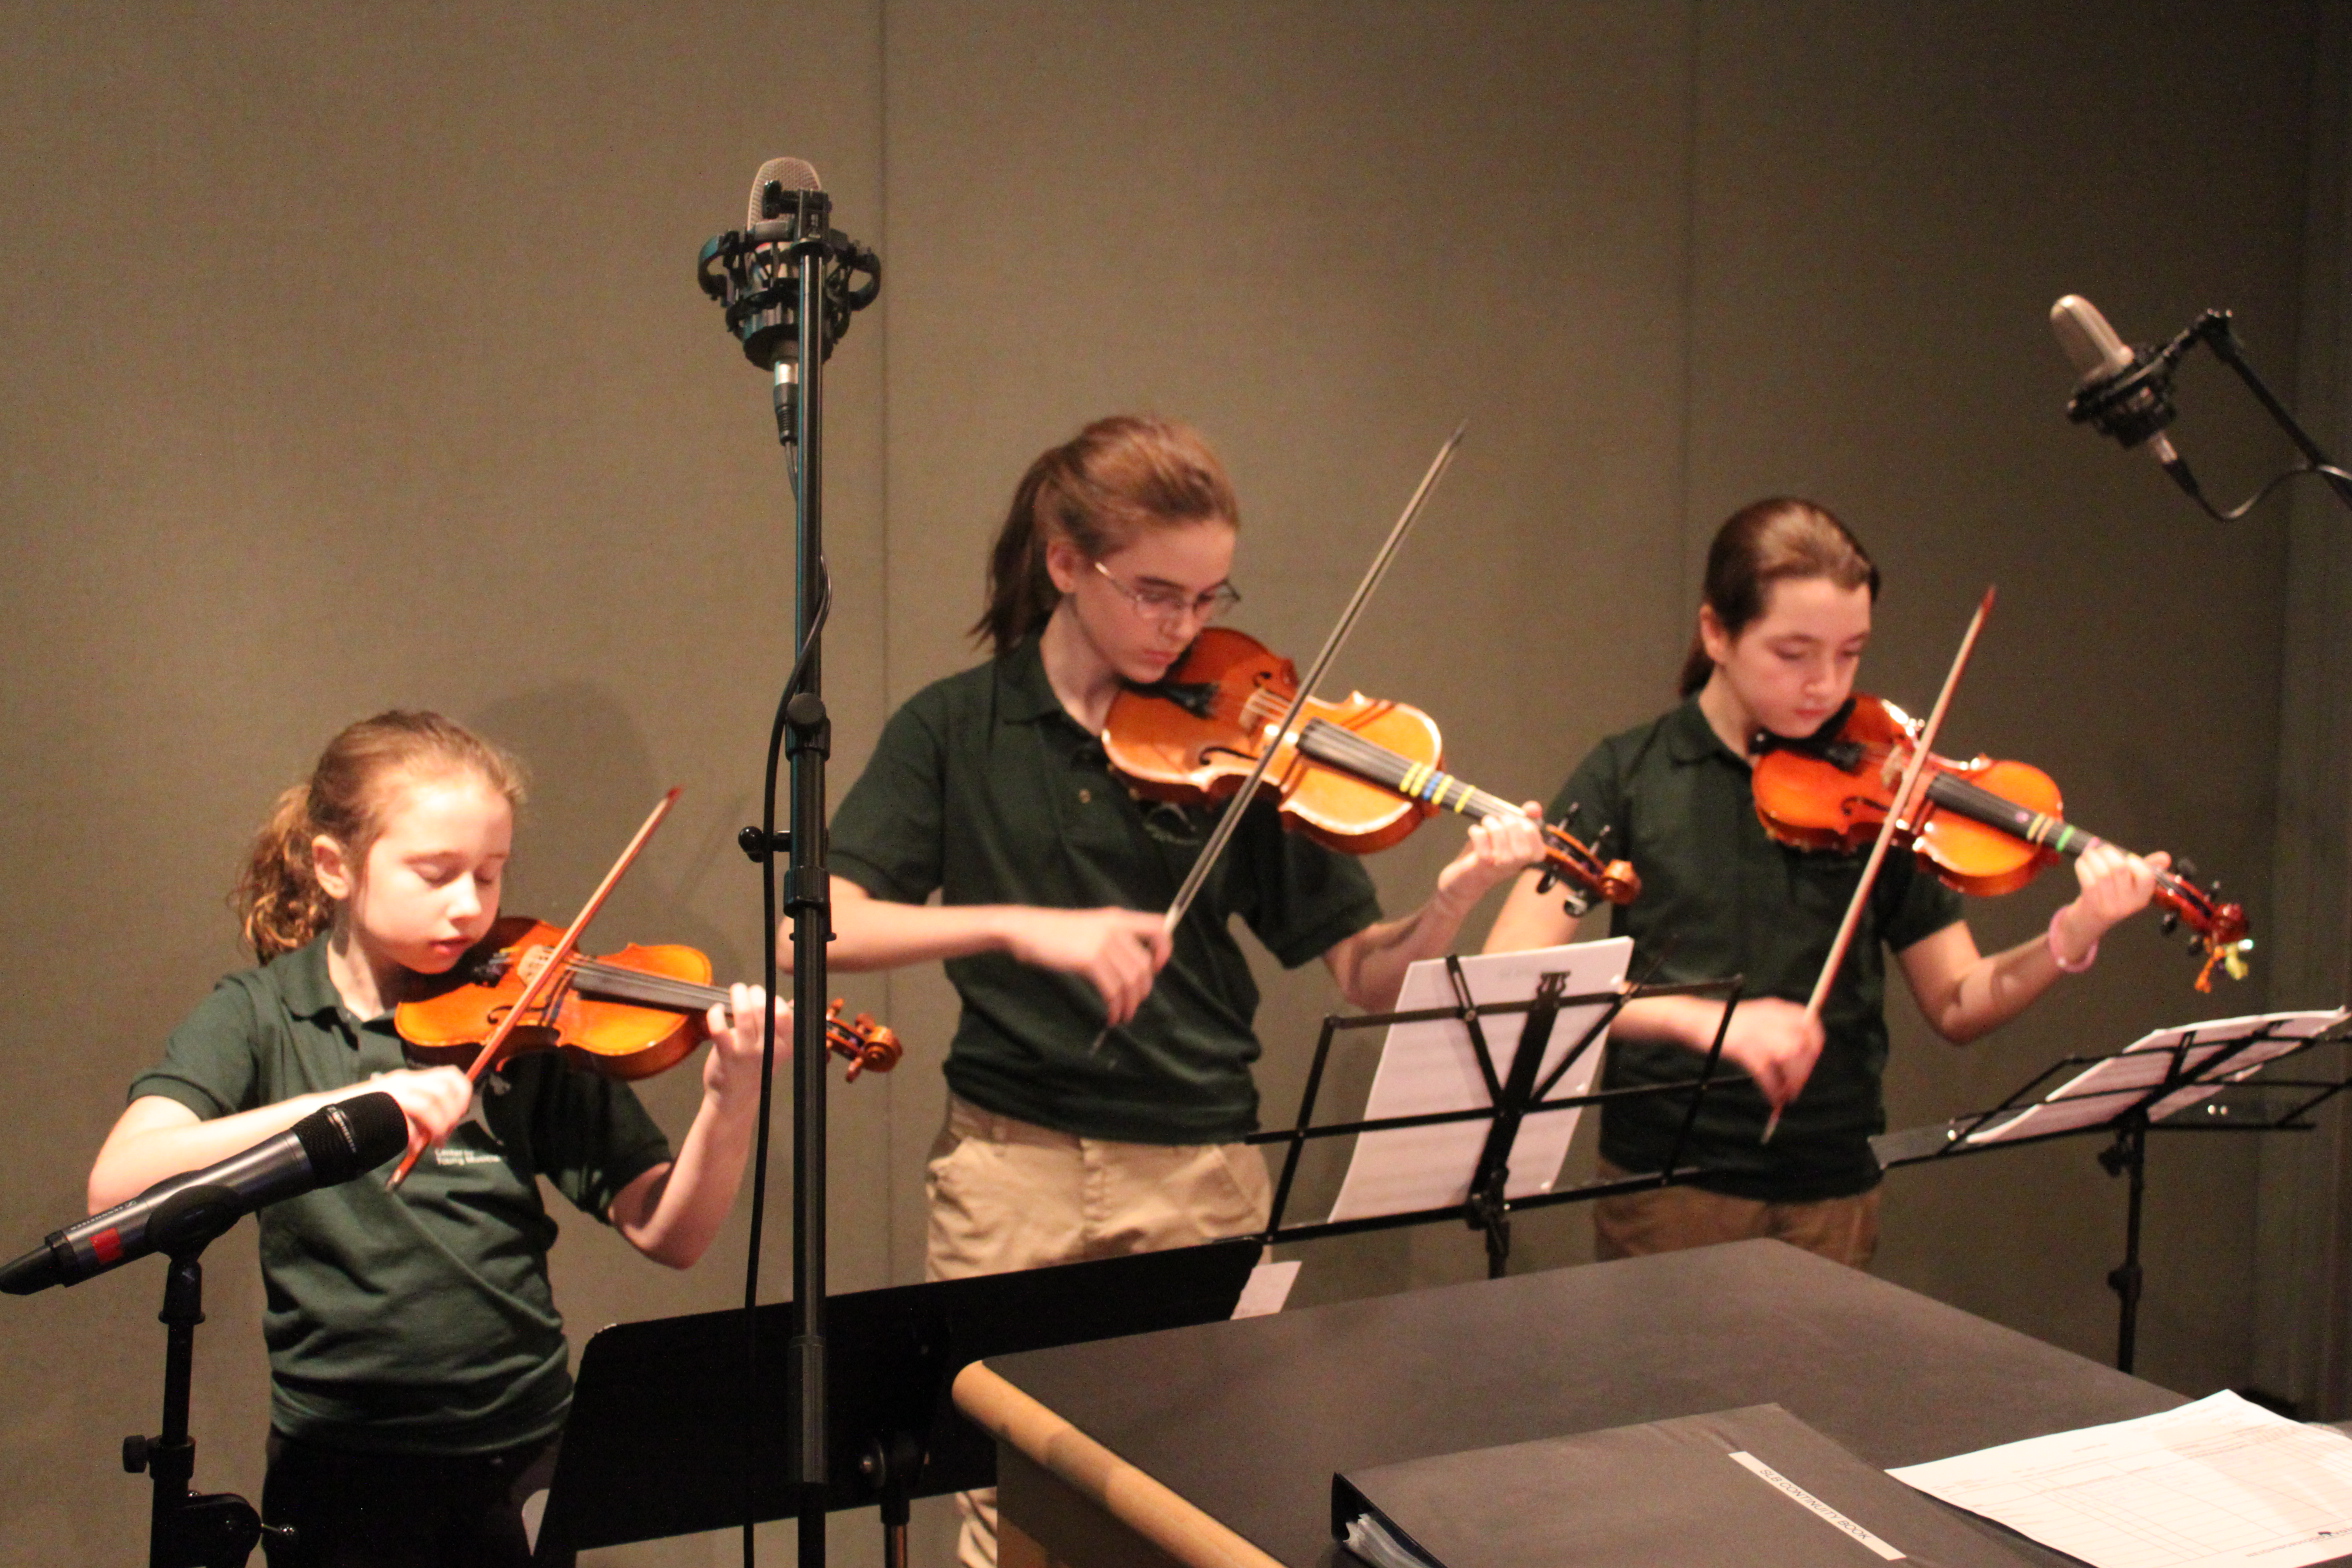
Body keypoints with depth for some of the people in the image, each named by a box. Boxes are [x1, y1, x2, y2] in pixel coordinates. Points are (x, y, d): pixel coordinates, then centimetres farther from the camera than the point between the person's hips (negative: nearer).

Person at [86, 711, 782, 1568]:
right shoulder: (261, 1016, 0)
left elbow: (665, 1233, -2)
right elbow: (117, 1184, -17)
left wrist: (730, 1100, -20)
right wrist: (347, 1103, -27)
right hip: (343, 1472, -1)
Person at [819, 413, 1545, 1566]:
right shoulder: (956, 729, 0)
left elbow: (1367, 975, -1)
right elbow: (819, 927, -12)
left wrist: (1456, 897, -21)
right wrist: (1018, 925, -25)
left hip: (1201, 1178, 1)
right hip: (1010, 1174, 0)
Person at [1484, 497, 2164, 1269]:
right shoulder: (1627, 777, -4)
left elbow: (1956, 1007, 5)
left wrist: (2069, 940, -13)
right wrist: (1699, 1017, -27)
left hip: (1834, 1197, 2)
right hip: (1667, 1194, -2)